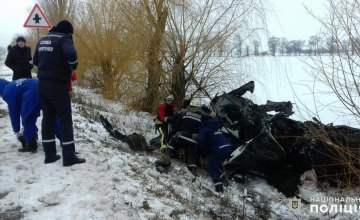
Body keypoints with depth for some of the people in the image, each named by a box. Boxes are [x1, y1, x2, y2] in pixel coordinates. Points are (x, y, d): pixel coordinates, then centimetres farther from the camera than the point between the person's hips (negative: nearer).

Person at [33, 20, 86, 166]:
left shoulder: (42, 40, 16)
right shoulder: (63, 38, -8)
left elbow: (35, 61, 23)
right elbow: (71, 54, -28)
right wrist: (73, 66, -9)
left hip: (42, 84, 7)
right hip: (58, 85, -7)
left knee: (47, 118, 12)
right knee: (65, 119, -1)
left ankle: (49, 155, 17)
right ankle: (69, 157, 1)